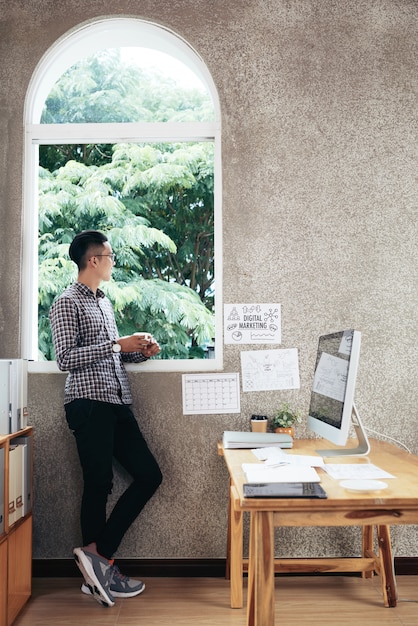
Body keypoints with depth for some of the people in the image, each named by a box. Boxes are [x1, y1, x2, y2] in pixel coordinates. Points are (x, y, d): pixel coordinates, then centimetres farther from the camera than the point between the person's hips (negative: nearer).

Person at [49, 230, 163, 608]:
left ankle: (98, 559, 8)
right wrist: (117, 345, -15)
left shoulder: (104, 302, 23)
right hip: (89, 403, -8)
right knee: (99, 485, -4)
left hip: (118, 403, 9)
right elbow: (65, 359, -13)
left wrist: (141, 351, 10)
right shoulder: (68, 302, -4)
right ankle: (99, 563, 11)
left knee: (149, 475, 3)